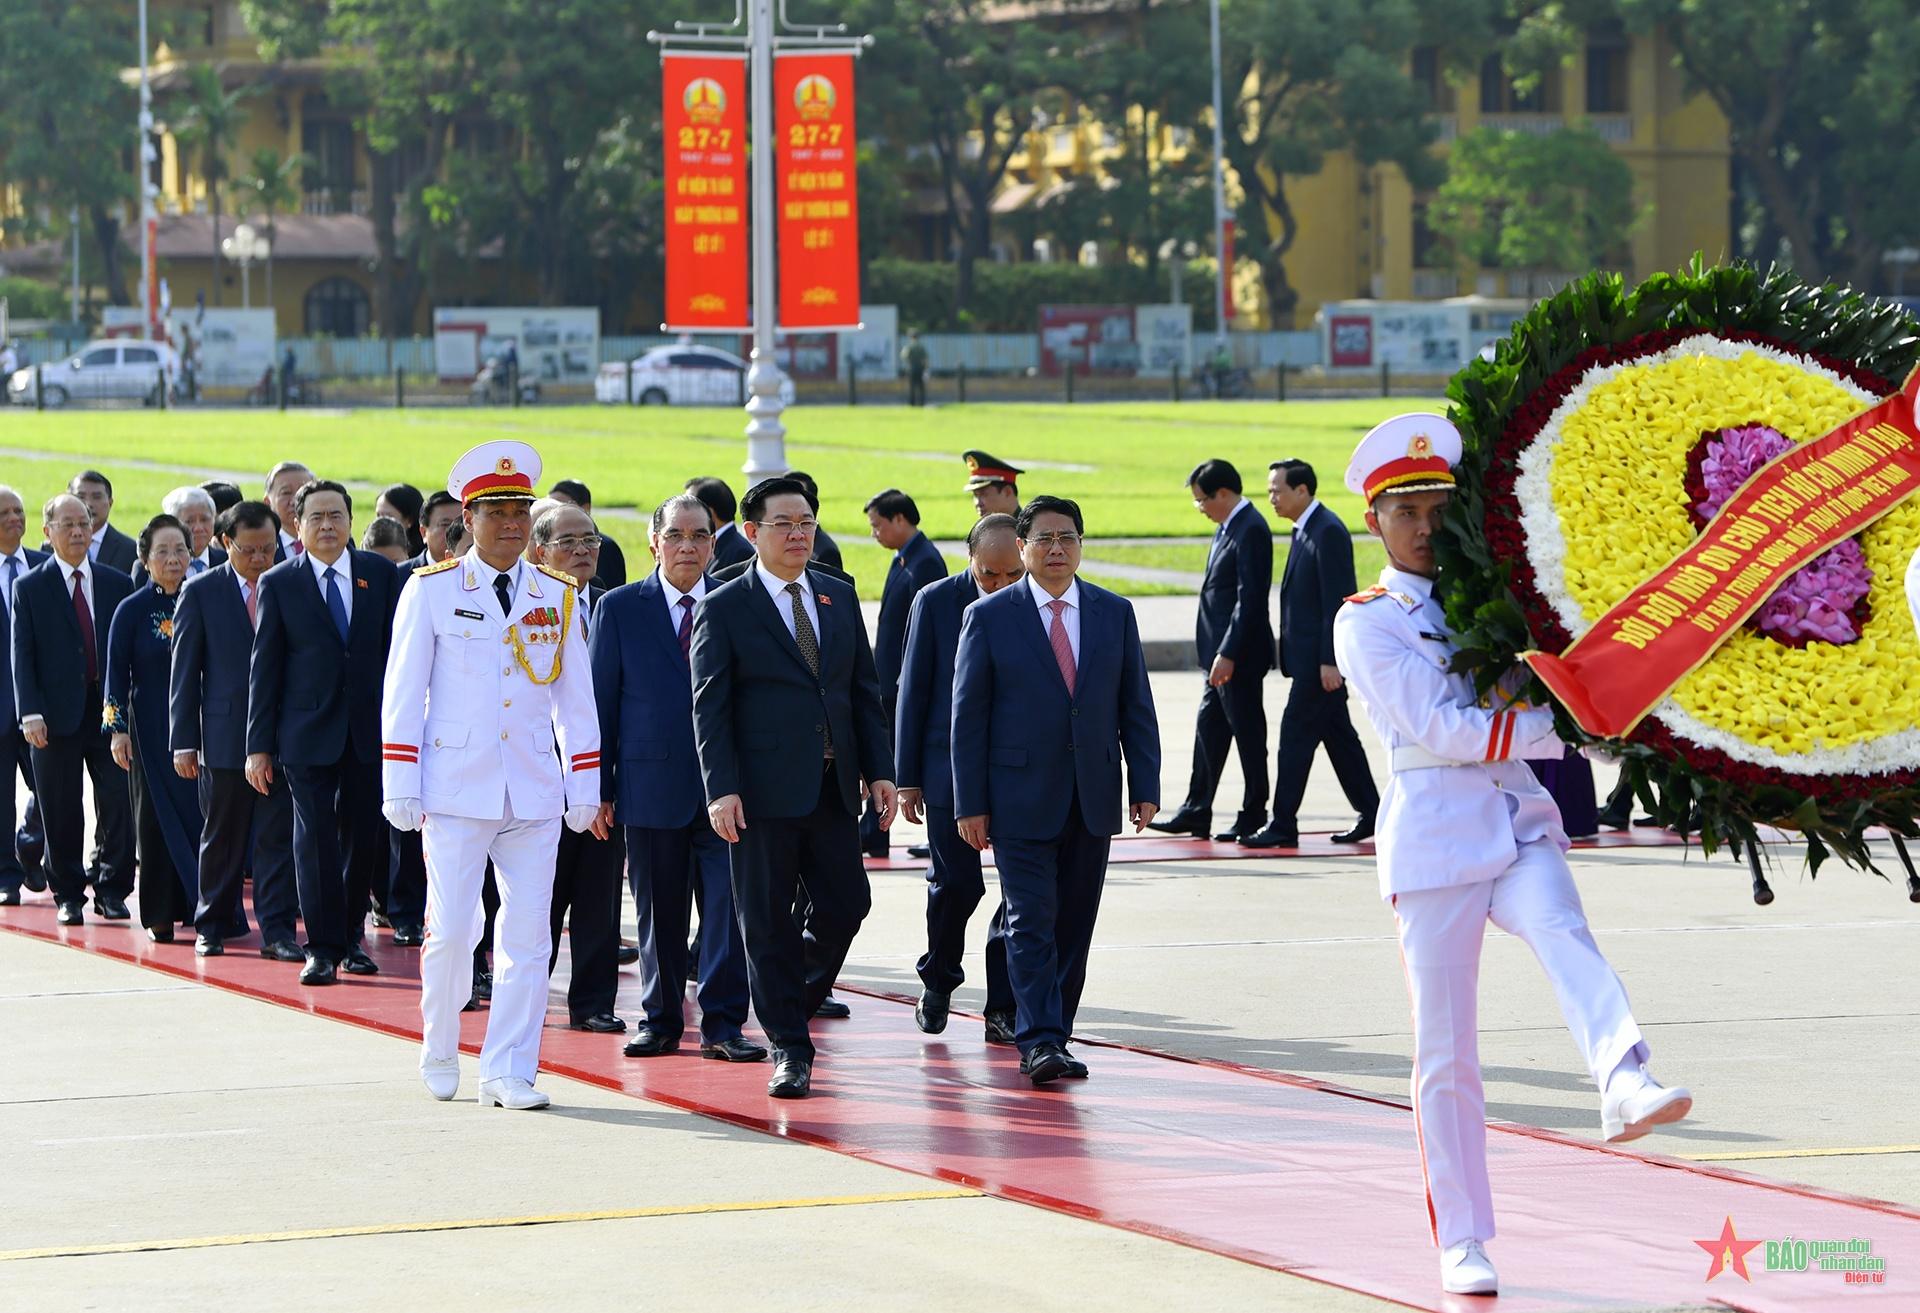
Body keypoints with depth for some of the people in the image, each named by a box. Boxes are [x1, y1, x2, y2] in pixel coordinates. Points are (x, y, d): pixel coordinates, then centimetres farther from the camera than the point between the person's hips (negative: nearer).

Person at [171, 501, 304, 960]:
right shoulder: (201, 592, 1)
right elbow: (184, 671, 1)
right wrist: (184, 740, -3)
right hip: (224, 734, 0)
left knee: (278, 837, -3)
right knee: (221, 837, 10)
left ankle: (277, 931, -1)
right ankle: (212, 926, 22)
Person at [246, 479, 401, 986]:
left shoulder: (380, 574, 5)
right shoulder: (279, 583, 1)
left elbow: (397, 649, 7)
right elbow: (264, 667, 1)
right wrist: (259, 744, -3)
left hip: (370, 729, 2)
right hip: (308, 730, -2)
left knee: (363, 838, 7)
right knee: (316, 839, -4)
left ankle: (351, 938, 23)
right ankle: (323, 949, 1)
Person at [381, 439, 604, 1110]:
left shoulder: (559, 596, 8)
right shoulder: (431, 590, 0)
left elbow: (576, 700, 12)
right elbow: (403, 694, 1)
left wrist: (584, 791, 8)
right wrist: (402, 789, -4)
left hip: (535, 796, 3)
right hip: (456, 790, -3)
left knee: (528, 935, -1)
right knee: (451, 929, -5)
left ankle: (508, 1073, 4)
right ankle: (439, 1051, 18)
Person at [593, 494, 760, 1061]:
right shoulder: (620, 608, 4)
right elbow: (602, 700, 4)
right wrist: (599, 786, -1)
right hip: (652, 781, 0)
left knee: (728, 905, -4)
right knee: (659, 913, 7)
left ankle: (722, 1025, 1)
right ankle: (660, 1020, 18)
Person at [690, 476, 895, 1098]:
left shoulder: (840, 598, 12)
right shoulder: (723, 609, -3)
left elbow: (865, 691, 14)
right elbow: (709, 707, -6)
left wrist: (880, 770, 5)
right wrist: (721, 789, -15)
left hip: (832, 787, 4)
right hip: (763, 787, -4)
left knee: (846, 904, 1)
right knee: (768, 920, 0)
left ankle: (794, 1002, 28)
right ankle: (789, 1047, 7)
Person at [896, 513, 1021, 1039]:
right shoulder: (936, 602, -2)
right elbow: (913, 692, 1)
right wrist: (907, 778, -1)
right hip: (951, 769, -1)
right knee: (955, 883, -1)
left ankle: (1004, 1008, 5)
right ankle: (938, 982, 25)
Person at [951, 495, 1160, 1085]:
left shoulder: (1114, 614, 8)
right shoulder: (988, 617, -1)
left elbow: (1135, 705, 10)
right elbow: (968, 715, -2)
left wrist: (1145, 785, 1)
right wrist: (970, 803, -6)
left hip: (1093, 799, 4)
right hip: (1021, 800, -4)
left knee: (1075, 925, 6)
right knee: (1031, 922, -10)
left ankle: (1052, 1034, 14)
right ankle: (1038, 1041, -13)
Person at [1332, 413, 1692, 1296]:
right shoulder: (1366, 623, 0)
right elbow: (1442, 728, -11)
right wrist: (1557, 726, -13)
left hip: (1517, 819, 3)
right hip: (1435, 835, -3)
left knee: (1565, 935, -30)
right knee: (1445, 1049, 1)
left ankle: (1625, 1088, -54)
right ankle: (1461, 1243, 9)